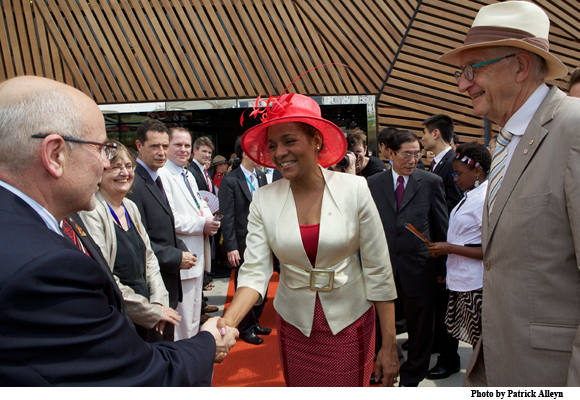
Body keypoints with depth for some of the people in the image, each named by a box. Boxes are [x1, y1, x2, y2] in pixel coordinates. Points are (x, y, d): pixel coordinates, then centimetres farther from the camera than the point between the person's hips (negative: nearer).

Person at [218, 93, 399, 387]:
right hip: (294, 326, 2)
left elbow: (378, 271, -9)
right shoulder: (263, 200, -7)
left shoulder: (354, 189, -13)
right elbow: (254, 271, -10)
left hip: (350, 322, -1)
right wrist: (226, 323, -27)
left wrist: (389, 345, -7)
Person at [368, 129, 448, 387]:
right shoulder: (372, 184, 3)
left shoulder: (431, 182, -1)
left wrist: (441, 266, 1)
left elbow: (442, 228, 1)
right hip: (382, 267, 1)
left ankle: (412, 378, 33)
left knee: (419, 326, 13)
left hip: (418, 267, -1)